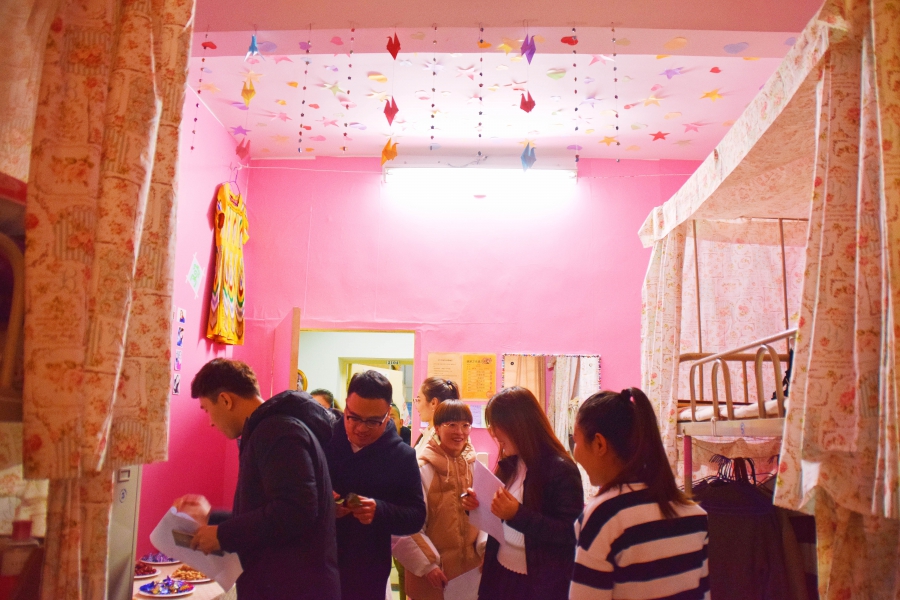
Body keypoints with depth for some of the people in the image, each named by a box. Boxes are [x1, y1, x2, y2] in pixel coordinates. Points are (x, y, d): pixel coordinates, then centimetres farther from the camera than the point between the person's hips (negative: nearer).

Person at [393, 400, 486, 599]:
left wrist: (486, 548, -3)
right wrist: (426, 565, -14)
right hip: (434, 571, -5)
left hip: (471, 566, 5)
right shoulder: (422, 469, -14)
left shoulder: (475, 467, 2)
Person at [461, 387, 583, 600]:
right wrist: (478, 505, -5)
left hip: (541, 582, -7)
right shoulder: (509, 464, 5)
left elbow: (571, 534, -21)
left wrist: (517, 514, -30)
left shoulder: (561, 469, -17)